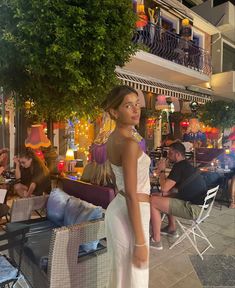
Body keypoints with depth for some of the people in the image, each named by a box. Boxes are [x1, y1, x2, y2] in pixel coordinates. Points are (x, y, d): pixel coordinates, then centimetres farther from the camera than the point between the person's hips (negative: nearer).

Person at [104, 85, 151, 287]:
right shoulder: (129, 143, -23)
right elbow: (132, 195, -23)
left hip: (119, 207, 9)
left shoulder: (114, 138, 6)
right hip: (129, 215, -9)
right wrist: (140, 242, -19)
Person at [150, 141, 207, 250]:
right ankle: (172, 228, 31)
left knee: (152, 201, -15)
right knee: (166, 196, 25)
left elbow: (164, 188, -19)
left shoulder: (179, 166, -16)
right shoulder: (186, 165, 15)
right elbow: (168, 187, 23)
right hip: (199, 203, 11)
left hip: (193, 208, -11)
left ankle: (156, 241, -5)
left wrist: (162, 171, -5)